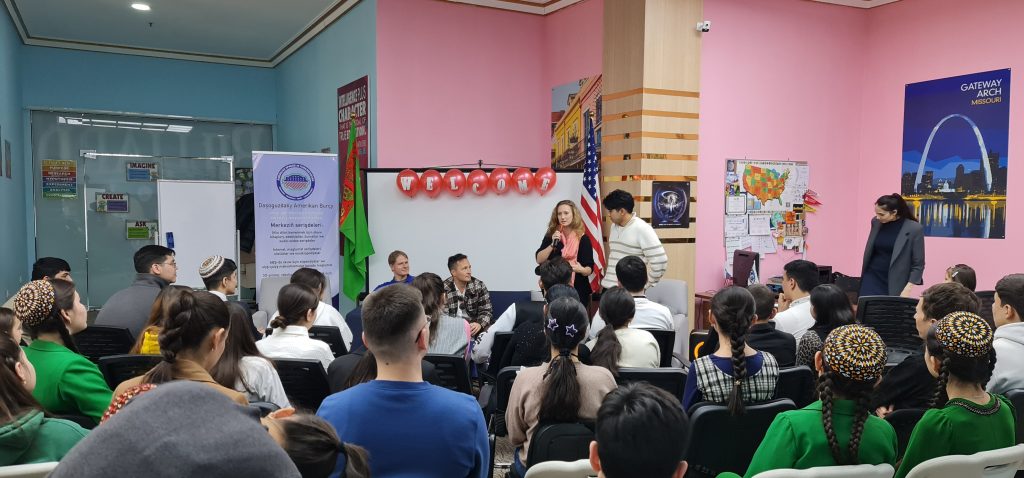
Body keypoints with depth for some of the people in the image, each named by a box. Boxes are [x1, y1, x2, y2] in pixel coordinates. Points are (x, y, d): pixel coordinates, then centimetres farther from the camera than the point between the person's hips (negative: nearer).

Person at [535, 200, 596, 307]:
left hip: (578, 290, -1)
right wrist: (553, 244, -15)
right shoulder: (551, 235, 3)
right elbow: (539, 260, -4)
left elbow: (590, 268, -3)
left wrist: (582, 270, -24)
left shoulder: (583, 239, -2)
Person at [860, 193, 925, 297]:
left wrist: (907, 290, -14)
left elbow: (918, 264, -8)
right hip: (872, 278, 3)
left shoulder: (914, 229, -11)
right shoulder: (876, 222, 0)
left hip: (894, 284, -3)